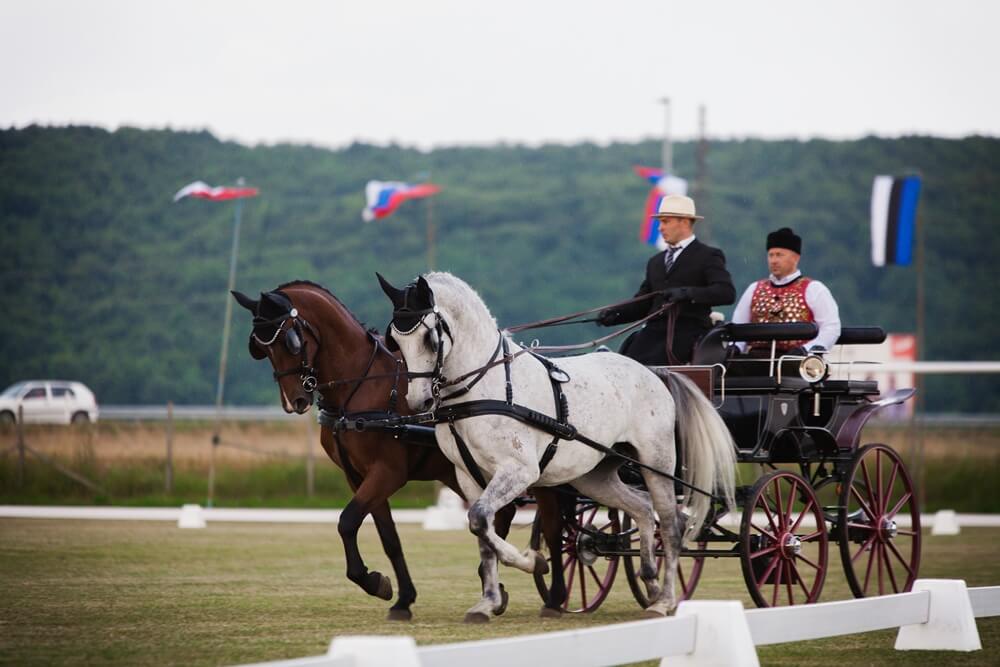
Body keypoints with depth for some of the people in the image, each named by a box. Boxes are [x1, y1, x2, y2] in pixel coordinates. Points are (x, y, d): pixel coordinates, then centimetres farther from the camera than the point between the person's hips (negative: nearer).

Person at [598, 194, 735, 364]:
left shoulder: (708, 256, 6)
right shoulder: (656, 262, 27)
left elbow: (727, 293, -9)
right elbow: (642, 303, 22)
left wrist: (687, 293, -22)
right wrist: (615, 313, 2)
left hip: (687, 332, -5)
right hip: (655, 330, 5)